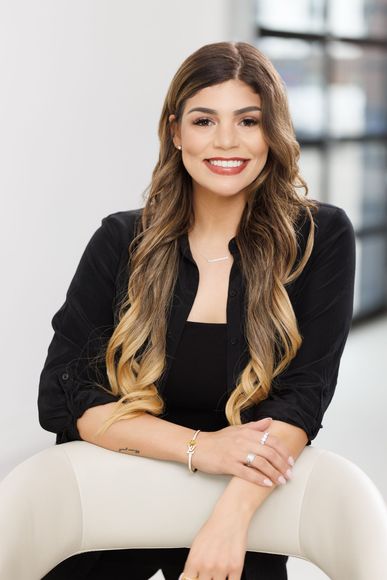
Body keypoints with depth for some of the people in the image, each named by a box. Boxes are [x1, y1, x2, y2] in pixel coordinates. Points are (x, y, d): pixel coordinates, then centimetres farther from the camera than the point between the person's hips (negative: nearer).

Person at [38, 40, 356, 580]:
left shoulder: (320, 237, -7)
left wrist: (233, 514, -30)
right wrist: (200, 447, -23)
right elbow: (61, 395, -9)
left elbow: (304, 393, -13)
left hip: (247, 507, 0)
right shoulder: (120, 242, -4)